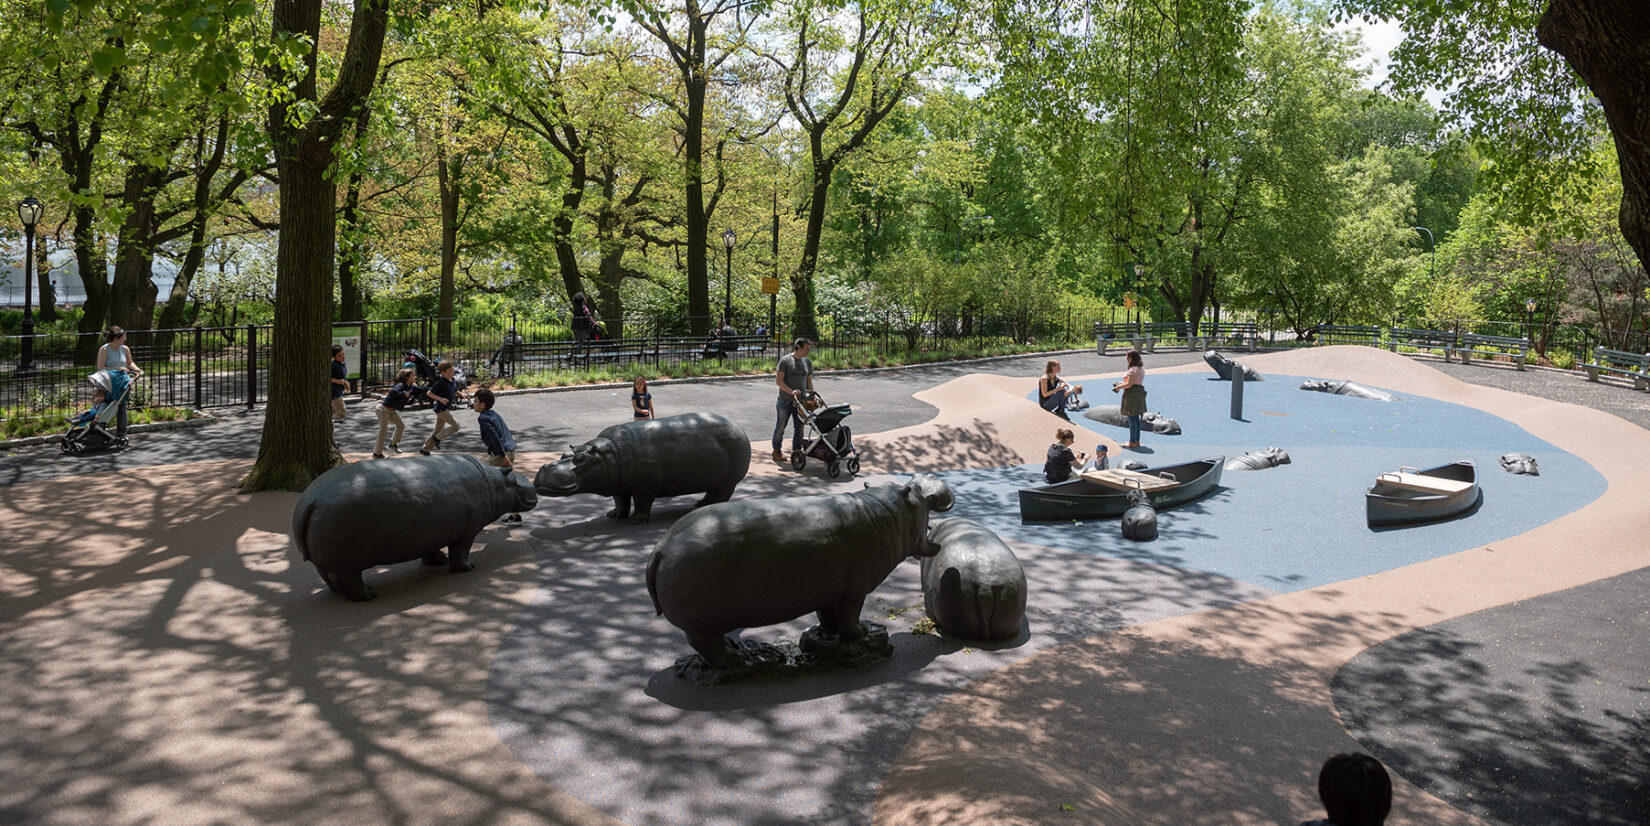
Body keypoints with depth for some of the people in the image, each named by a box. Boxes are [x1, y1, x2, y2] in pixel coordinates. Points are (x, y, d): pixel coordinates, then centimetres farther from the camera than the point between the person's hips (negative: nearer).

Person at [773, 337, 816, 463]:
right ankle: (776, 451, 23)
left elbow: (809, 381, 14)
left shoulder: (808, 362, 7)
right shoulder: (785, 360, -10)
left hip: (801, 401, 5)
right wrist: (791, 391, -23)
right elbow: (778, 380, -13)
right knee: (781, 426, 8)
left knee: (799, 427, 6)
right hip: (785, 400, -5)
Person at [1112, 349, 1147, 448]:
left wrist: (1119, 387, -6)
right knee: (1136, 419, 14)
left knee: (1132, 419, -5)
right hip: (1139, 393, 10)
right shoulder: (1141, 368, 15)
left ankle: (1132, 442, -2)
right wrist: (1122, 383, 17)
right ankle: (1137, 441, 18)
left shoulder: (1133, 370, -17)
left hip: (1132, 395, -10)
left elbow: (1129, 384, -21)